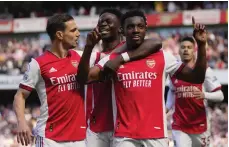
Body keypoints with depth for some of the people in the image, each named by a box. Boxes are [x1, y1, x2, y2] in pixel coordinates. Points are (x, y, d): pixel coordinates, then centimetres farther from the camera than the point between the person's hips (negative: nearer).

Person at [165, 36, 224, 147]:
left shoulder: (204, 70, -7)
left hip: (200, 125, -1)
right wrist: (167, 108, 10)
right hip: (179, 126, 1)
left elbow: (220, 96, -10)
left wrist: (204, 95, -28)